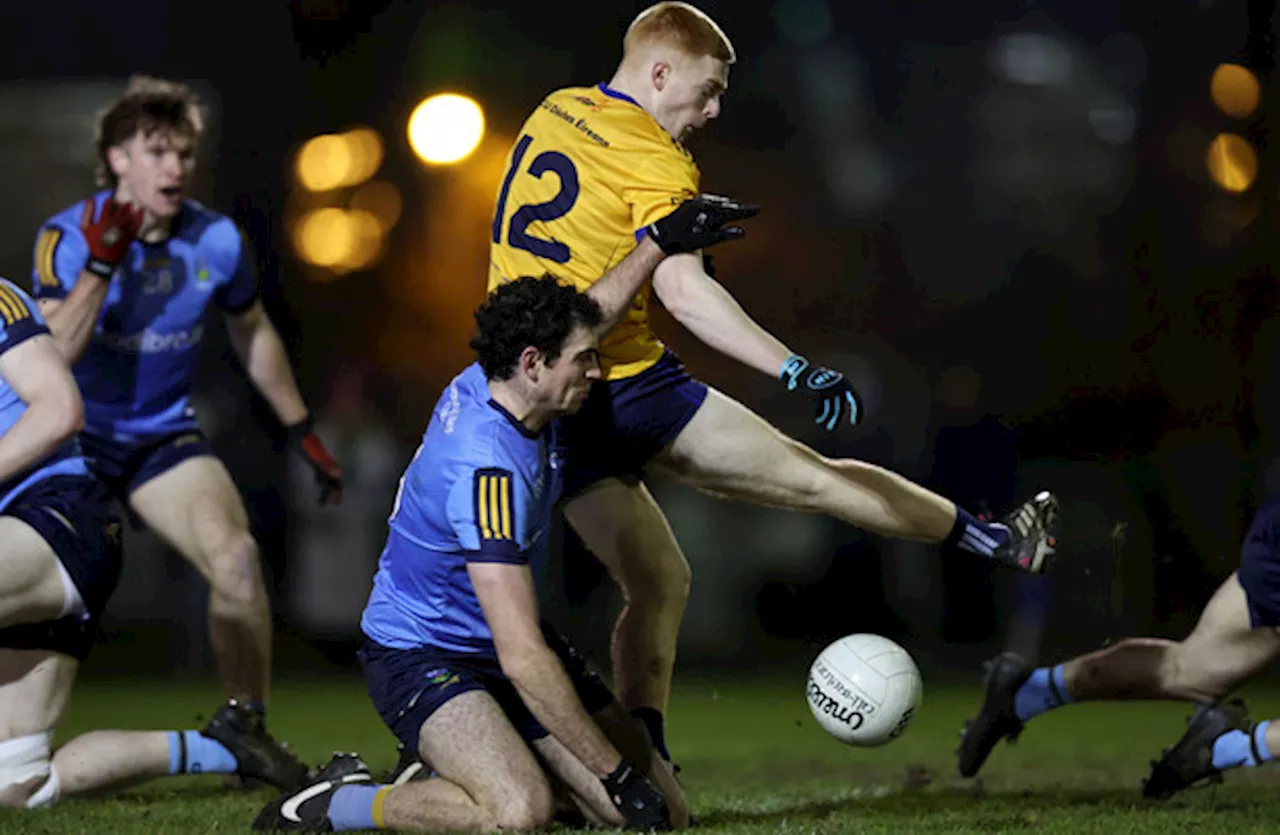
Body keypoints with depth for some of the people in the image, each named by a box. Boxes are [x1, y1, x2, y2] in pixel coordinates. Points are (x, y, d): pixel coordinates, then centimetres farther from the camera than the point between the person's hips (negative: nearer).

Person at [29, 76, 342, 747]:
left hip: (163, 435, 2)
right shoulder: (69, 236, -15)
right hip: (75, 437, -2)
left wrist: (303, 433, 17)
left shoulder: (217, 241, -5)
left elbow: (253, 335, 13)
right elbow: (53, 354, -26)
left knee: (237, 557, -20)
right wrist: (101, 265, -35)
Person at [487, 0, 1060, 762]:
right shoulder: (656, 164, -14)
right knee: (816, 478, 0)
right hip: (624, 386, -8)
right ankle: (991, 540, 7)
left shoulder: (552, 114, 12)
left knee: (657, 586, 17)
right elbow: (683, 292, -28)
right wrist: (796, 370, -34)